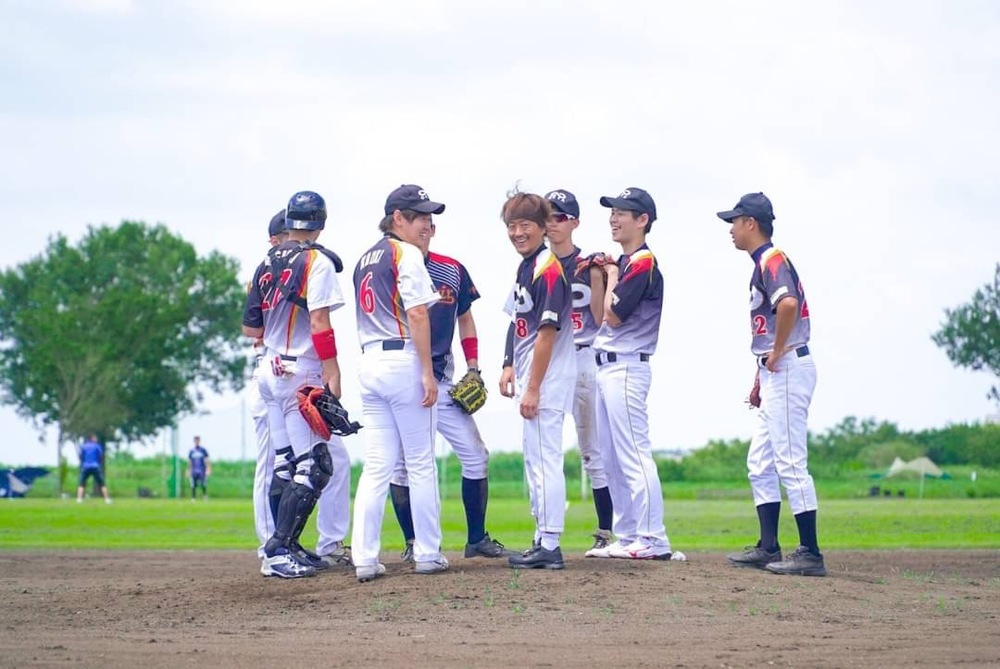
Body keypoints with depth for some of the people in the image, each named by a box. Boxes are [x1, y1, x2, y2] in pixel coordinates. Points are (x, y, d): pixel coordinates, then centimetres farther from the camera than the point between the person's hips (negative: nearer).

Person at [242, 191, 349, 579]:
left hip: (269, 371, 8)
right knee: (314, 467, -6)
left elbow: (250, 328, 11)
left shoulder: (267, 265, 11)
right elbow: (319, 323, -18)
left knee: (284, 466, 15)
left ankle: (285, 549, 17)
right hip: (301, 374, -8)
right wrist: (333, 374, -17)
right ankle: (278, 552, -13)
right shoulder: (317, 262, -9)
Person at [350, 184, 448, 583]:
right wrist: (427, 372, -15)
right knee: (421, 464, 3)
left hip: (369, 363, 7)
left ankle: (365, 558, -2)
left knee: (377, 466, 5)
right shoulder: (405, 254, -7)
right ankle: (427, 554, 7)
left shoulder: (366, 259, 17)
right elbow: (417, 314, -14)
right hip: (404, 360, -7)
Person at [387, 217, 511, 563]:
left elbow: (465, 317, 17)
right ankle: (413, 543, 10)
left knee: (475, 455, 0)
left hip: (442, 381, 3)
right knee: (401, 464, -1)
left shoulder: (452, 271, 6)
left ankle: (477, 539, 10)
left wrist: (473, 367, 9)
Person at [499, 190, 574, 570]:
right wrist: (510, 366, 12)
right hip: (531, 381, 10)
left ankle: (549, 547, -8)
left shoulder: (547, 269, -15)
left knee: (545, 460, -9)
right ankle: (543, 541, 22)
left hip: (547, 381, -10)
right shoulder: (525, 267, 14)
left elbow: (547, 332, -19)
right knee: (535, 460, 15)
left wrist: (533, 388, -20)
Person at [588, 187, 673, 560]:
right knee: (612, 459, 11)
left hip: (626, 368, -10)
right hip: (606, 366, 10)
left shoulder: (643, 263, -12)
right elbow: (601, 316, 16)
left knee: (634, 456, -12)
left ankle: (653, 540, -13)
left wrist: (611, 278, -3)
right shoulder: (623, 262, 17)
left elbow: (614, 315, -17)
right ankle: (627, 537, 16)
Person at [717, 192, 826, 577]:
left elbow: (788, 303, -32)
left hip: (788, 369, -11)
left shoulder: (772, 259, -12)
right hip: (774, 373, 11)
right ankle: (768, 548, 16)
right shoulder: (762, 264, 19)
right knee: (760, 465, 13)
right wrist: (760, 378, 22)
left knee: (790, 463, -10)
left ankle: (810, 554, -9)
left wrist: (778, 354, -21)